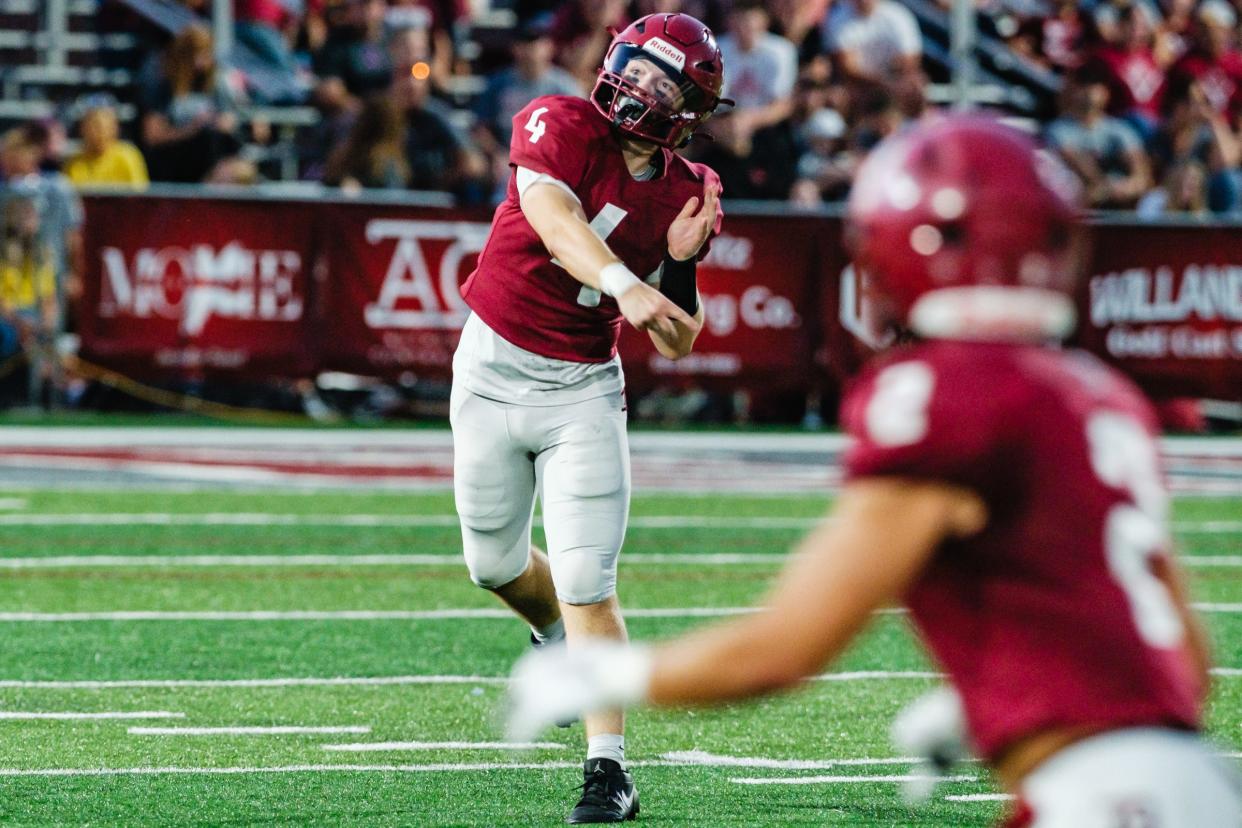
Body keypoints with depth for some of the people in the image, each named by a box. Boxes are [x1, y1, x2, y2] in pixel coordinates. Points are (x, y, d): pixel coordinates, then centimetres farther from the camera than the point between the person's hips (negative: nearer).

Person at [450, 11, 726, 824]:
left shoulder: (681, 196, -3)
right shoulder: (560, 126, -12)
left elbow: (678, 343, 0)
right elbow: (552, 215, -34)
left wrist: (682, 261, -18)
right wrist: (623, 284, -49)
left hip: (583, 389, 0)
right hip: (493, 369, 0)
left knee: (586, 583, -11)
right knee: (494, 562, 14)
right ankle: (563, 640, 48)